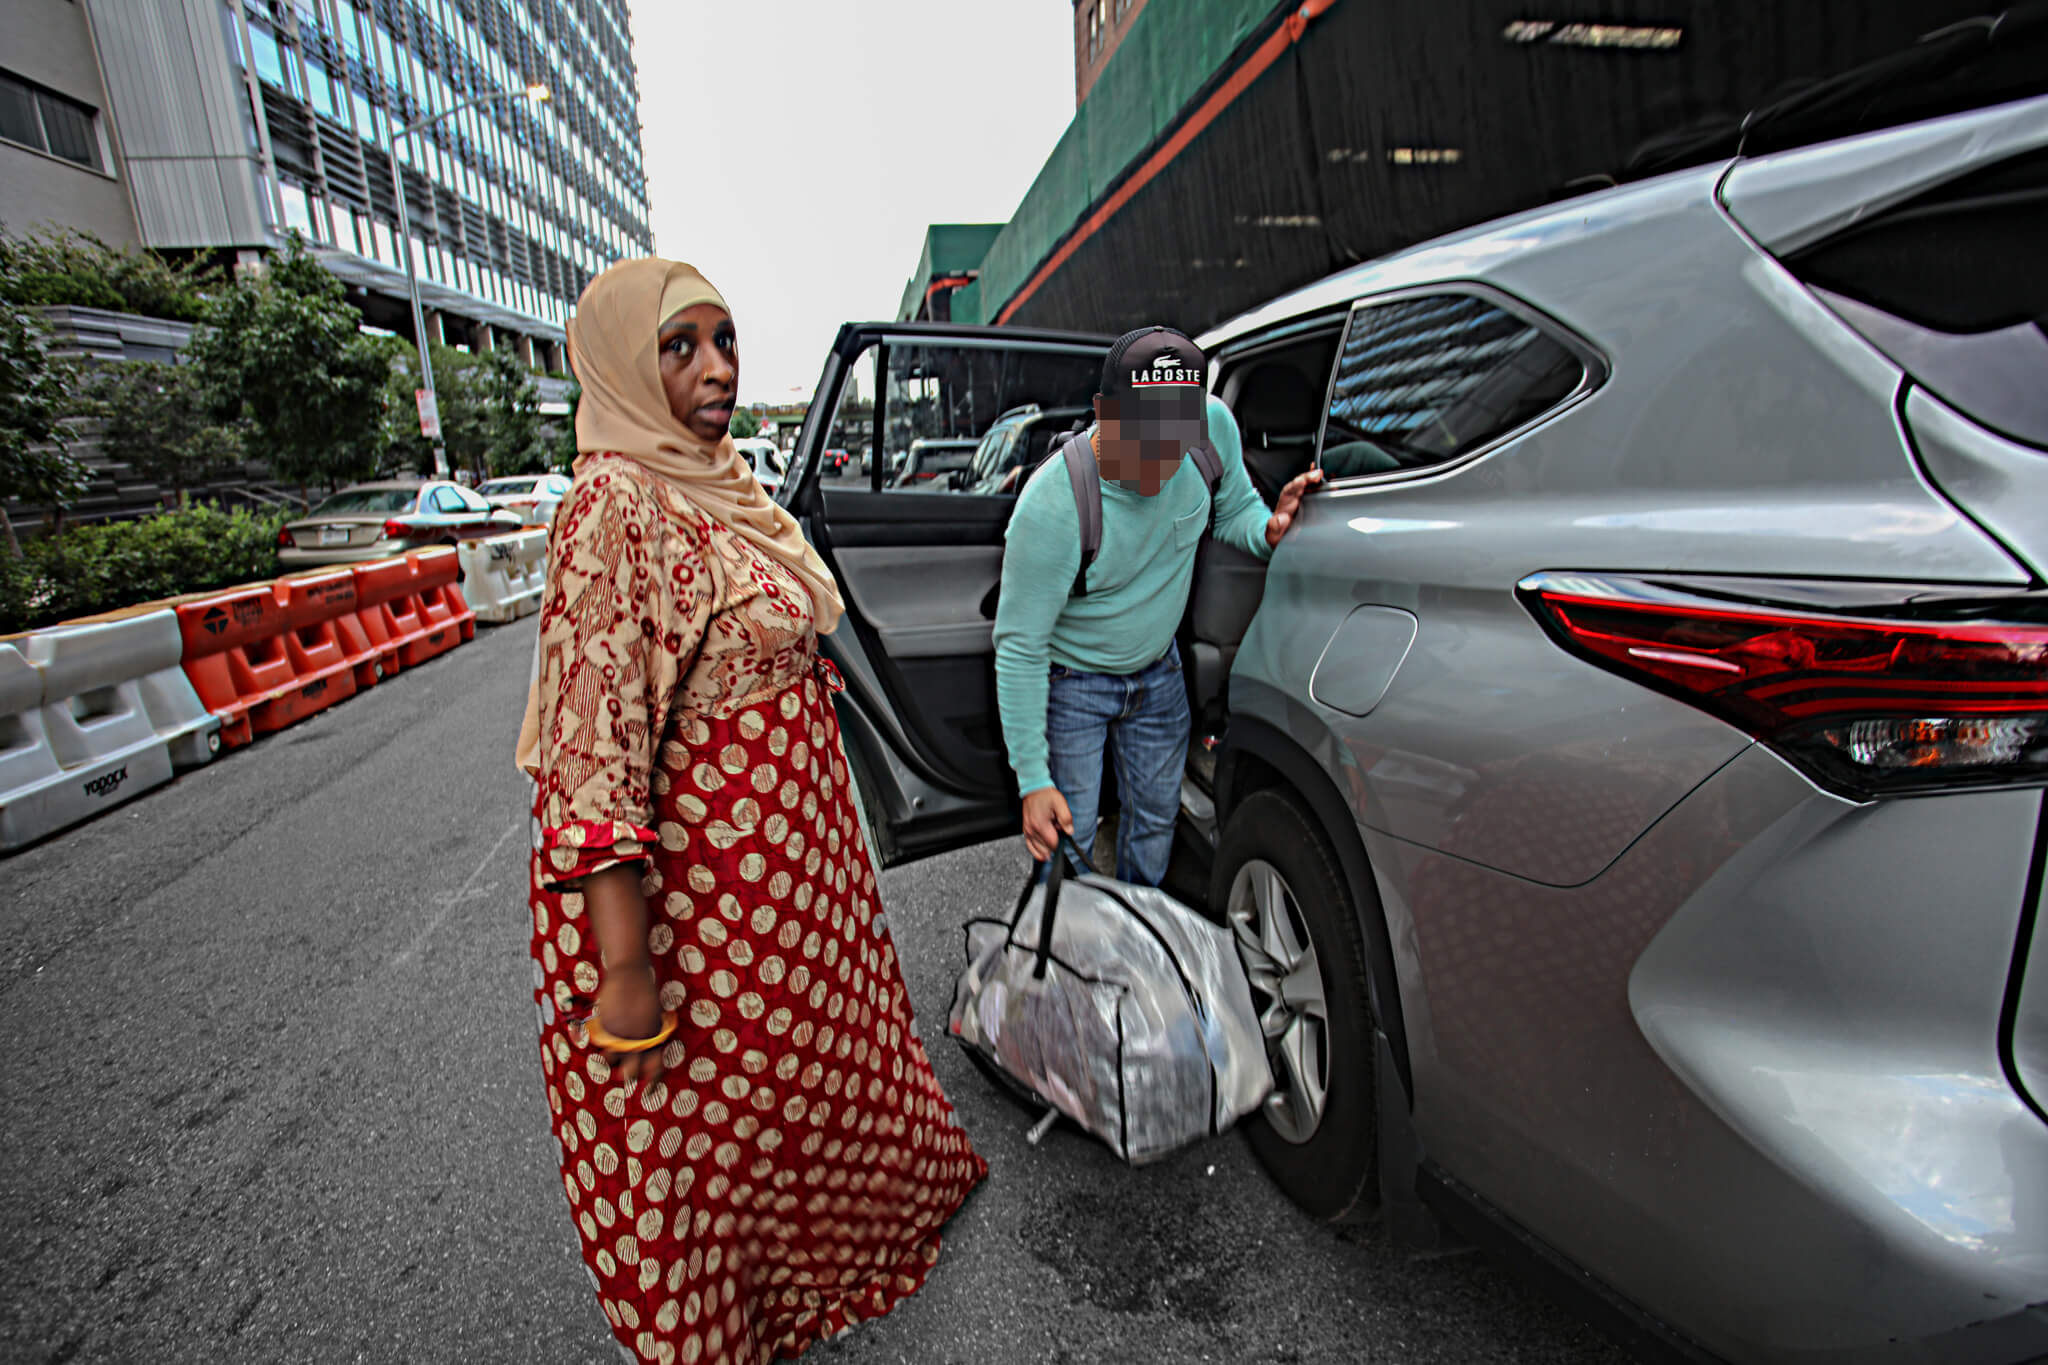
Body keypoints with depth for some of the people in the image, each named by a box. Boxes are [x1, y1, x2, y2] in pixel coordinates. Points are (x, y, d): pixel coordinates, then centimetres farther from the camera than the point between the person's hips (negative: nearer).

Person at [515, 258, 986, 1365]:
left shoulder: (723, 484, 7)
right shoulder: (614, 504, -21)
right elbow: (590, 747, -25)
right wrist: (624, 970, -25)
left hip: (795, 838, 9)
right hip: (698, 868, -9)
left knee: (801, 1045, 28)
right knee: (702, 1112, 14)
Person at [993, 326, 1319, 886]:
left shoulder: (1215, 425, -21)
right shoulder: (1052, 507, -35)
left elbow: (1234, 510, 2)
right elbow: (1019, 648, -26)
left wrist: (1269, 529, -25)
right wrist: (1032, 779, -24)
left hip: (1159, 670, 5)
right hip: (1071, 678, -5)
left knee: (1156, 819, 19)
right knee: (1066, 837, 4)